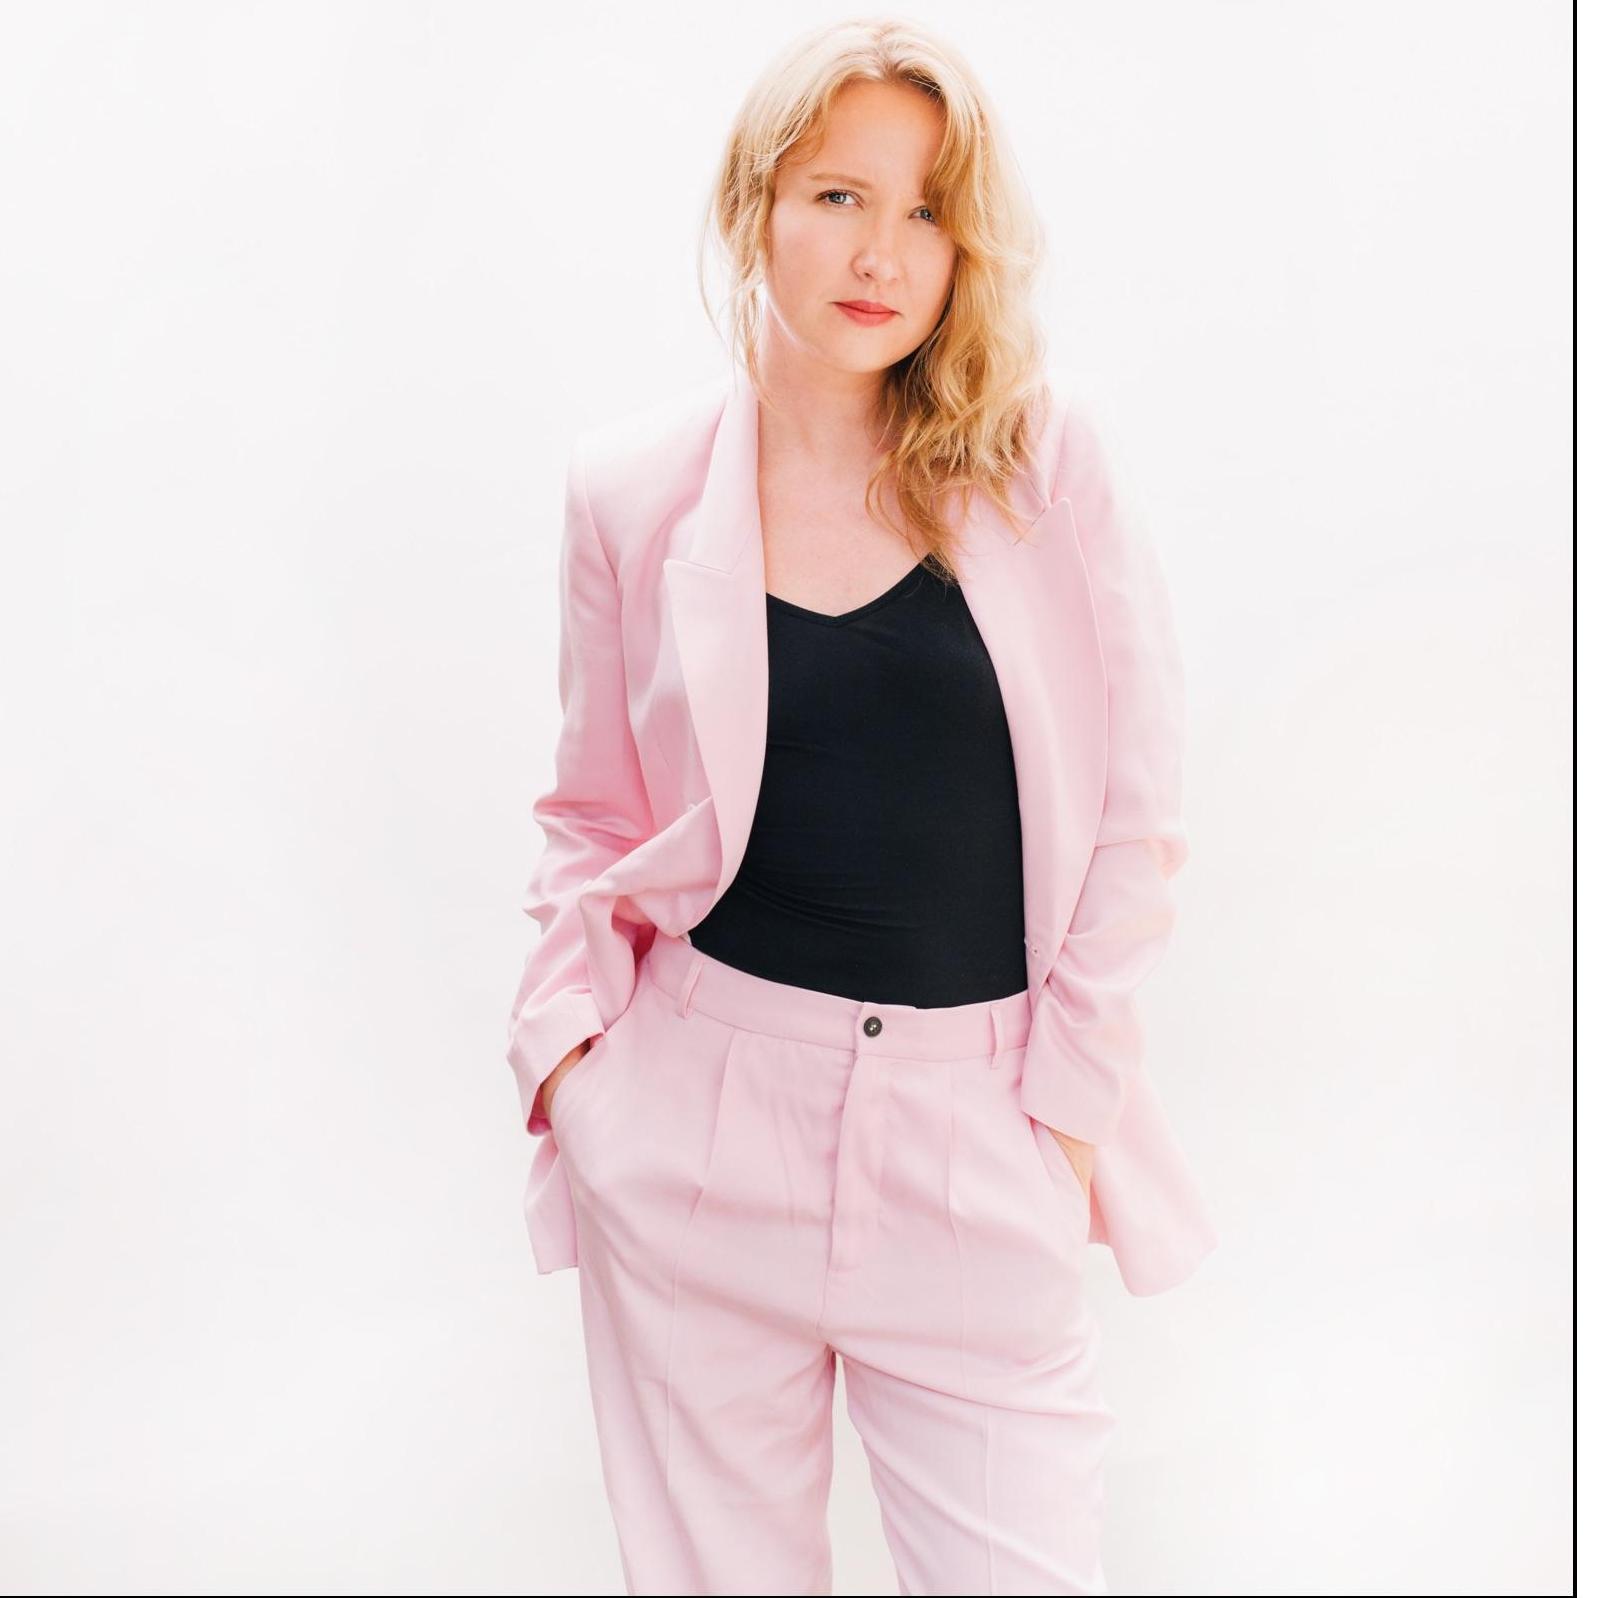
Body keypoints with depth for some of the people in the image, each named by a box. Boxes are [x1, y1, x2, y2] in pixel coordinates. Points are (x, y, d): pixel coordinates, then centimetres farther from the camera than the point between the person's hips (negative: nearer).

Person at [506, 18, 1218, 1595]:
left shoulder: (1039, 460, 0)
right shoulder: (636, 485, 1)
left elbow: (1132, 804, 2)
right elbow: (594, 813, 11)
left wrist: (1069, 1094, -1)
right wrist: (568, 1024, -3)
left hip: (975, 1114, 0)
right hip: (701, 1117, 1)